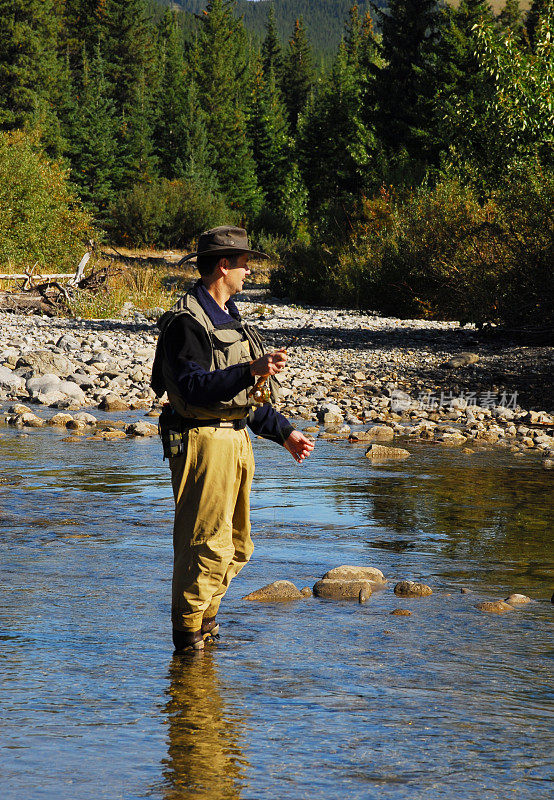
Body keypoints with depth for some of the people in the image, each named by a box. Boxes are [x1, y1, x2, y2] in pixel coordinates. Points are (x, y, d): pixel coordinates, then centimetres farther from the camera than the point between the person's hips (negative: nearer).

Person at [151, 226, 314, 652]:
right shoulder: (187, 321, -11)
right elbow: (195, 389, -23)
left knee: (235, 547, 14)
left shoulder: (231, 319, 20)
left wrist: (285, 433, 24)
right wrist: (251, 372, -30)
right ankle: (188, 637, -1)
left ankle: (205, 623, 27)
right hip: (203, 439, -10)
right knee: (207, 544, -9)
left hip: (237, 437, 10)